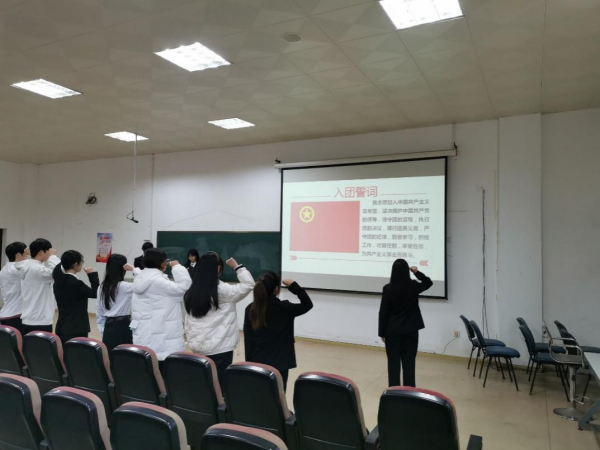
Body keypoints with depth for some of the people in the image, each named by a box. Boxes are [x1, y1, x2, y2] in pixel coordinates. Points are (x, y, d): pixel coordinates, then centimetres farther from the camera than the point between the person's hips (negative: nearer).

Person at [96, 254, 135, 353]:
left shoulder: (102, 287, 8)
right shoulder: (124, 286, -13)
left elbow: (99, 313, 13)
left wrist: (103, 330, 19)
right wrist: (133, 269, -13)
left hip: (109, 327, 7)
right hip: (122, 327, -7)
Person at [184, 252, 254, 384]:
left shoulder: (190, 292, 5)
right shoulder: (222, 290, -14)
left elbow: (188, 323, 11)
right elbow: (249, 284, -8)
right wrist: (237, 267, -1)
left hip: (198, 347, 6)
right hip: (220, 348, -6)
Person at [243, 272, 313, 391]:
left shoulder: (250, 309, -3)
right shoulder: (284, 308, -13)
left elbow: (248, 340, 2)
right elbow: (308, 304, 3)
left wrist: (249, 362, 11)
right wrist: (294, 286, 0)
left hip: (257, 363, 4)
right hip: (279, 363, -4)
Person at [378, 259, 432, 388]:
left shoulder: (388, 288, -12)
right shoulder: (413, 286, -8)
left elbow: (383, 312, -7)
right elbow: (429, 282, 15)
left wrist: (382, 332, 2)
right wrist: (417, 272, 8)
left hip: (393, 331, -1)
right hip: (410, 331, 2)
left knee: (393, 362, 7)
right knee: (409, 362, 10)